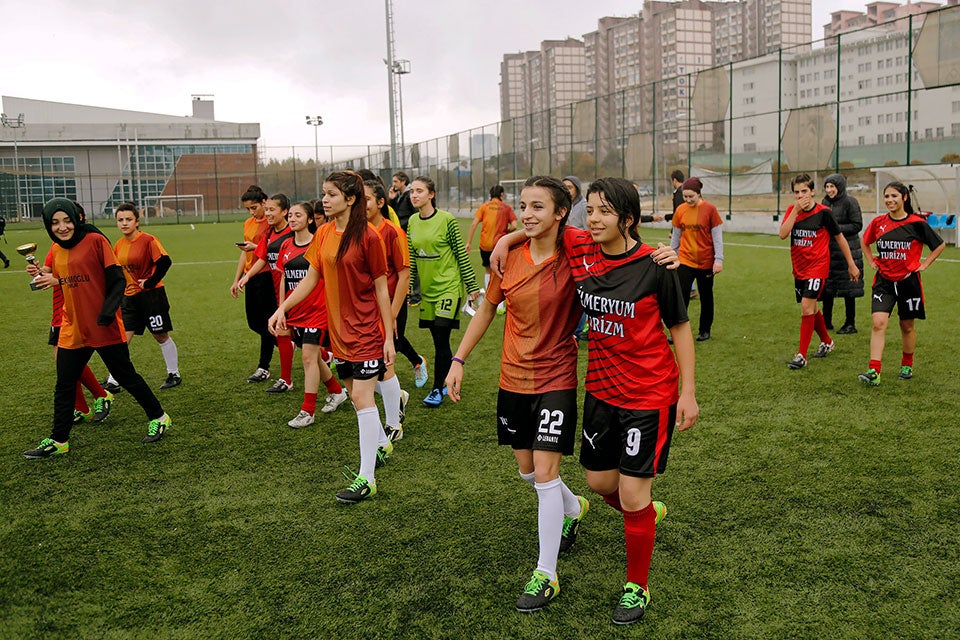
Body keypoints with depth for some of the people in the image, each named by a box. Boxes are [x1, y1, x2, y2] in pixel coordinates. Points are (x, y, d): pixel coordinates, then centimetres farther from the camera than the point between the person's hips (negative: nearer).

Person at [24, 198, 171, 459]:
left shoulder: (95, 241, -10)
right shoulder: (56, 250, 9)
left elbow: (118, 280, -11)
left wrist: (108, 311, -22)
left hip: (104, 329, -6)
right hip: (72, 330, 6)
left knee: (126, 376, 5)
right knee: (64, 385, 9)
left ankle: (158, 418, 23)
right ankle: (58, 441, 20)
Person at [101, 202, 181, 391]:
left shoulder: (148, 240, -13)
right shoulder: (119, 245, 7)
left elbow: (165, 261, -22)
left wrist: (150, 282, -17)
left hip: (151, 295, -6)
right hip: (129, 297, 6)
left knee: (161, 336, 6)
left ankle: (174, 375, 21)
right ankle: (113, 382, 5)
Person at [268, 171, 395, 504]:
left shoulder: (368, 236, -14)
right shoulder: (323, 234, 4)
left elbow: (381, 288, -11)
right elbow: (310, 278, 10)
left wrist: (389, 336, -11)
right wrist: (282, 308, -1)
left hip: (366, 329, -6)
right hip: (339, 329, 7)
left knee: (362, 396, -8)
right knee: (356, 394, 16)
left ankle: (366, 478, -2)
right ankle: (381, 446, 38)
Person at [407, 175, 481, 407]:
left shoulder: (447, 220, -11)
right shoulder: (412, 222, 6)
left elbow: (462, 255, -8)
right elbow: (411, 259, 12)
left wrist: (472, 286, -6)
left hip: (448, 286, -5)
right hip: (427, 289, 6)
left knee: (441, 340, -6)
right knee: (439, 341, 11)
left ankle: (438, 389, 6)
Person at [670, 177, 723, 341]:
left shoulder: (710, 209, -8)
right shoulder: (680, 210, 1)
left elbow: (717, 236, -6)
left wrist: (719, 259, -10)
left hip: (706, 262, -2)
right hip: (685, 261, 2)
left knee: (706, 297, 12)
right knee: (681, 297, -7)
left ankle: (705, 330, 26)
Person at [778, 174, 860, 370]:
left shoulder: (823, 212, -9)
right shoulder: (792, 210, 1)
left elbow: (840, 238, 1)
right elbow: (783, 234, -15)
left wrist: (851, 264, 5)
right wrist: (796, 210, -21)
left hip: (817, 267, -5)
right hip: (799, 268, 5)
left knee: (807, 307, -16)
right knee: (810, 309, 17)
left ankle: (801, 355, -12)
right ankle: (827, 341, 41)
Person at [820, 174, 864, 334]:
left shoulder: (850, 202, -10)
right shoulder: (825, 202, 11)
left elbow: (857, 225, -12)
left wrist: (837, 228, -18)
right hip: (829, 249, 7)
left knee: (848, 289, -1)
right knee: (827, 287, 10)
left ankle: (850, 324, 7)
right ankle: (826, 321, 21)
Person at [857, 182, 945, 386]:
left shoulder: (917, 223, -7)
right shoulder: (878, 222, 1)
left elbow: (939, 245, 5)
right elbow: (864, 241, 21)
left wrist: (924, 264, -1)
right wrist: (871, 261, 10)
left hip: (908, 281, -1)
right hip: (884, 281, 1)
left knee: (907, 326, 12)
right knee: (878, 323, -13)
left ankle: (907, 365, 33)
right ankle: (874, 372, -17)